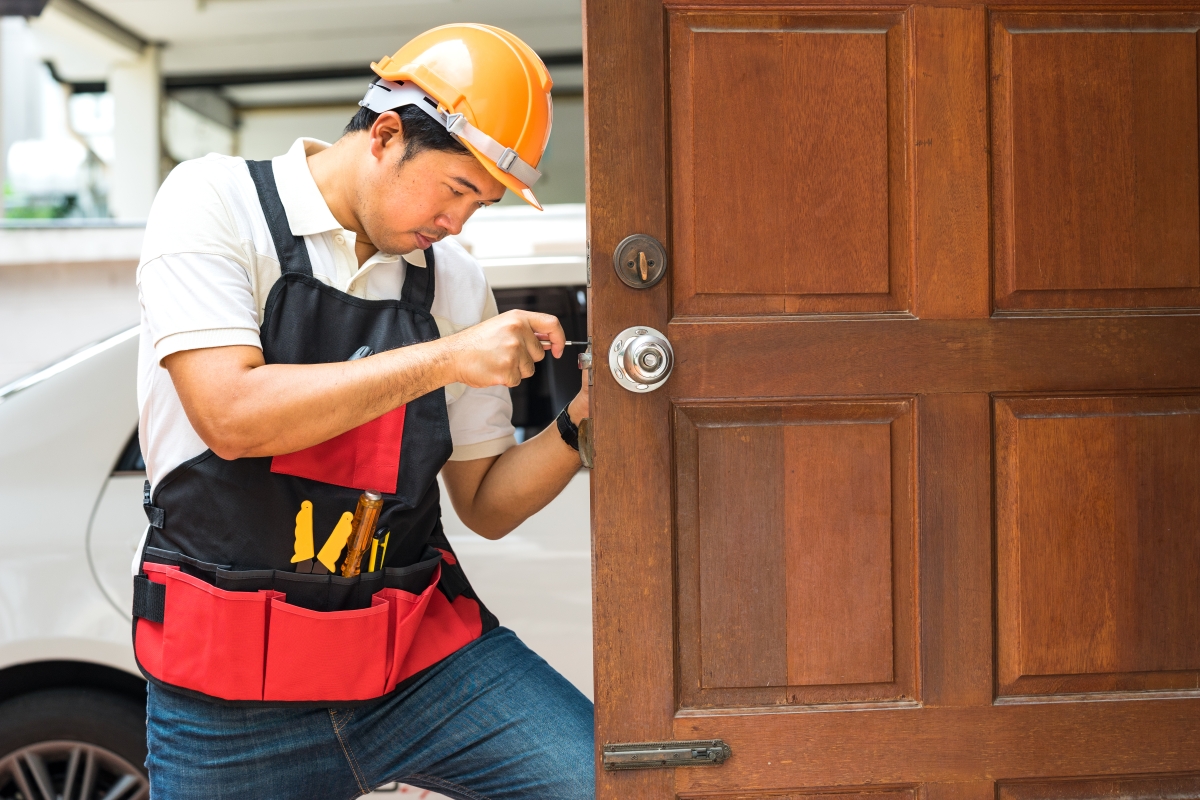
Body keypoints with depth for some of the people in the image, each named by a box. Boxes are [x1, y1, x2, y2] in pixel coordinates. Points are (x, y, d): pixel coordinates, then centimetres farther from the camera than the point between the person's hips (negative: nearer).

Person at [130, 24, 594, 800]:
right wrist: (447, 358, -18)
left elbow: (487, 505, 12)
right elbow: (230, 416, -20)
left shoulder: (456, 279, 6)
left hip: (423, 651, 3)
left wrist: (579, 423, -7)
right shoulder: (216, 201, -5)